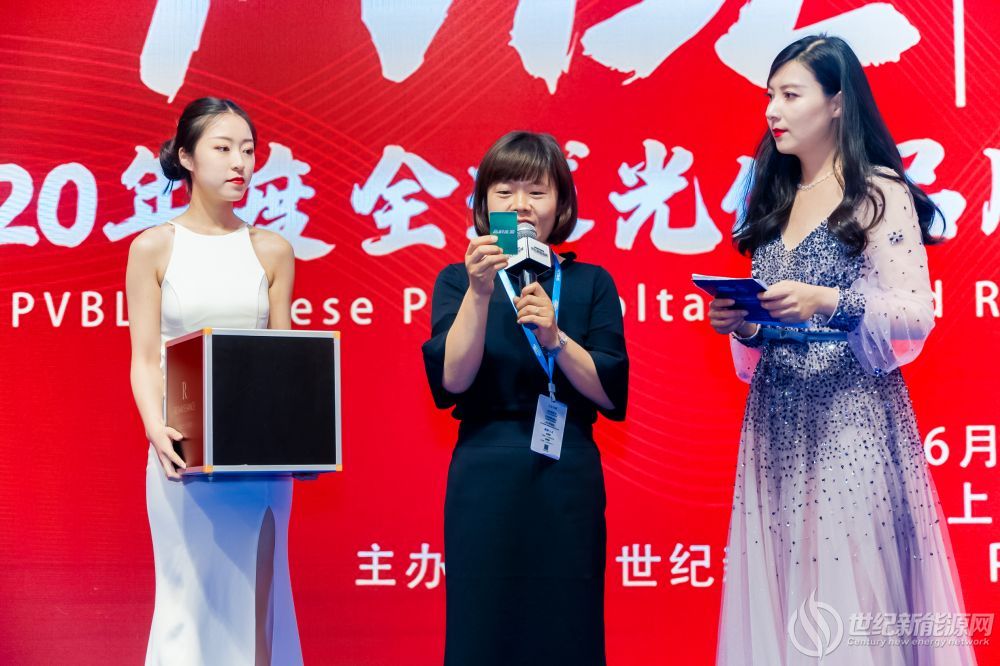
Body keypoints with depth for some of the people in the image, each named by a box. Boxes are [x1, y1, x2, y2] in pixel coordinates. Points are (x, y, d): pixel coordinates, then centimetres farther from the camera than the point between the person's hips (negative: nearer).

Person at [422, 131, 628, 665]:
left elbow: (611, 395, -1)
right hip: (485, 477, -1)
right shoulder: (458, 281, 6)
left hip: (568, 480, 1)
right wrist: (480, 292, -18)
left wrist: (555, 338, -15)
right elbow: (451, 381, -9)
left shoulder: (591, 284, 8)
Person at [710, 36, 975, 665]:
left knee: (854, 588, -7)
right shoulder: (771, 199, 17)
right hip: (776, 418, 6)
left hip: (850, 417, -6)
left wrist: (830, 301, -23)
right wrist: (744, 326, 1)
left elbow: (918, 316, -10)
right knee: (783, 595, 3)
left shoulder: (880, 194, -3)